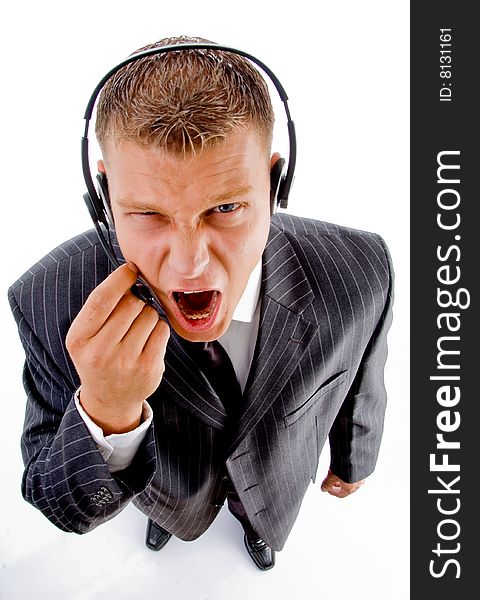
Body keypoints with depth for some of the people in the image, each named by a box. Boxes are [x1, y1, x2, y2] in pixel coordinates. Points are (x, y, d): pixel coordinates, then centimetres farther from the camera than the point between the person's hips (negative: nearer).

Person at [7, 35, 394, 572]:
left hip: (277, 473, 1)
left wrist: (353, 461, 5)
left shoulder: (359, 273, -38)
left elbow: (360, 388, -15)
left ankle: (252, 522, 76)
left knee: (262, 510, 37)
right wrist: (106, 413, -51)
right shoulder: (48, 302, -39)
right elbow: (67, 509, -29)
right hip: (167, 477, 0)